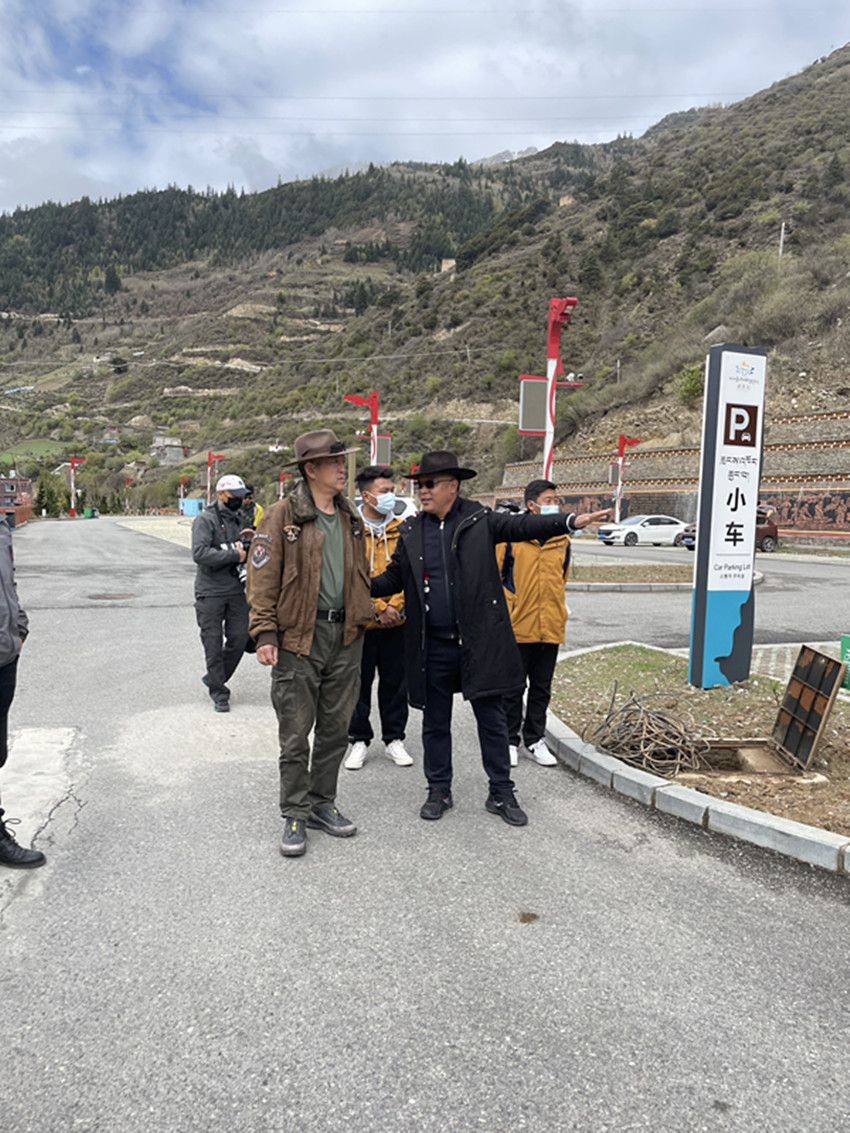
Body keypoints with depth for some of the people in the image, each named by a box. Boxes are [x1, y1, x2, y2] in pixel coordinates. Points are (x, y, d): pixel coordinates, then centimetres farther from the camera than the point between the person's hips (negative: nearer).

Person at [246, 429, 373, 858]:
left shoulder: (350, 516, 12)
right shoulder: (283, 515, -7)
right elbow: (262, 577, -9)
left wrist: (363, 617, 15)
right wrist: (265, 633, -14)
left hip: (345, 634, 6)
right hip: (298, 635, -6)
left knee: (335, 728, 13)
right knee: (295, 733, 2)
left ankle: (322, 805, 29)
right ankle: (295, 815, 17)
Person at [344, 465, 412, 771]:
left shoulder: (401, 529, 4)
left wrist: (394, 607, -11)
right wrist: (378, 607, -15)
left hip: (395, 623, 3)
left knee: (395, 682, 10)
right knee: (359, 683, 7)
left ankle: (394, 739, 24)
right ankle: (359, 740, 22)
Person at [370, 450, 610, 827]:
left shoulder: (479, 519, -2)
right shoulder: (411, 531, 6)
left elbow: (521, 525, -12)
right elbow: (394, 576, 11)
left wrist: (570, 522, -27)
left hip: (479, 642, -2)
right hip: (433, 646, 3)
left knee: (492, 718, 7)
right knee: (435, 722, 13)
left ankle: (501, 794, 22)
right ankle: (439, 790, 29)